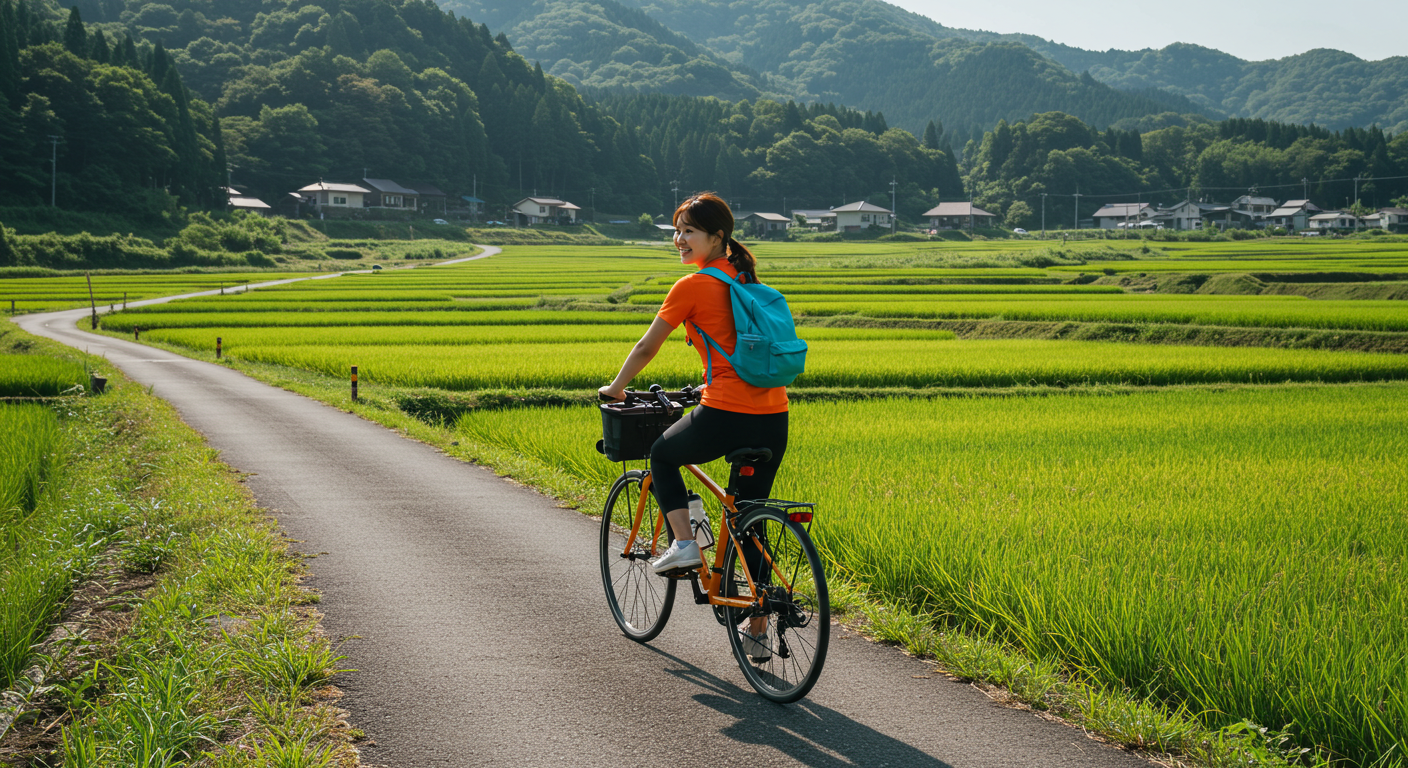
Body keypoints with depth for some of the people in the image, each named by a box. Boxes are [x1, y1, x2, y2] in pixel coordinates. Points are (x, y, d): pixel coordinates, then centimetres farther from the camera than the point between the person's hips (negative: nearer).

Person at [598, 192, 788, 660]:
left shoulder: (692, 287, -4)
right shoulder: (747, 280, 16)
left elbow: (647, 347, 5)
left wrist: (615, 389, 21)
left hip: (726, 416, -6)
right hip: (774, 416, 6)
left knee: (663, 455, 26)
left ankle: (683, 543, 9)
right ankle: (757, 632, 20)